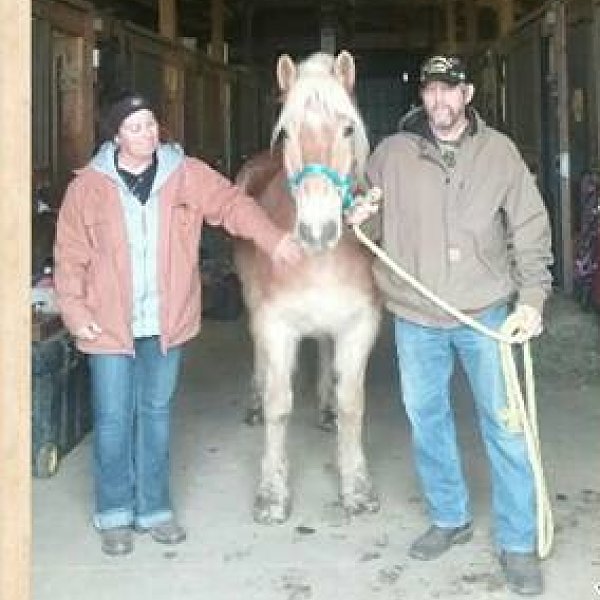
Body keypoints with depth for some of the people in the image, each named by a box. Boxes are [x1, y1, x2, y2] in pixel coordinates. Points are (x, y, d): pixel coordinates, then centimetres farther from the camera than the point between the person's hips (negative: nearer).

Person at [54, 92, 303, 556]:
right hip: (111, 323, -2)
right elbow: (71, 254, -1)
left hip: (166, 323, 2)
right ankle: (115, 513, 23)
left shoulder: (187, 174, -1)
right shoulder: (89, 185, -5)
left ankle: (154, 508, 28)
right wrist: (75, 310, -7)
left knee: (157, 414, 14)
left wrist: (273, 239, -19)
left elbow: (232, 204, -5)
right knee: (113, 419, 5)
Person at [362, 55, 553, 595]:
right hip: (415, 316, 2)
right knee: (426, 420, 13)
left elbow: (530, 230, 0)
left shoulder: (499, 152, -2)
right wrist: (356, 217, -11)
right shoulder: (391, 153, -1)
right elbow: (364, 216, 13)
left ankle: (518, 543, 16)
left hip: (487, 312, -2)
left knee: (506, 426, 2)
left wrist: (531, 298, -9)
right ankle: (450, 518, 33)